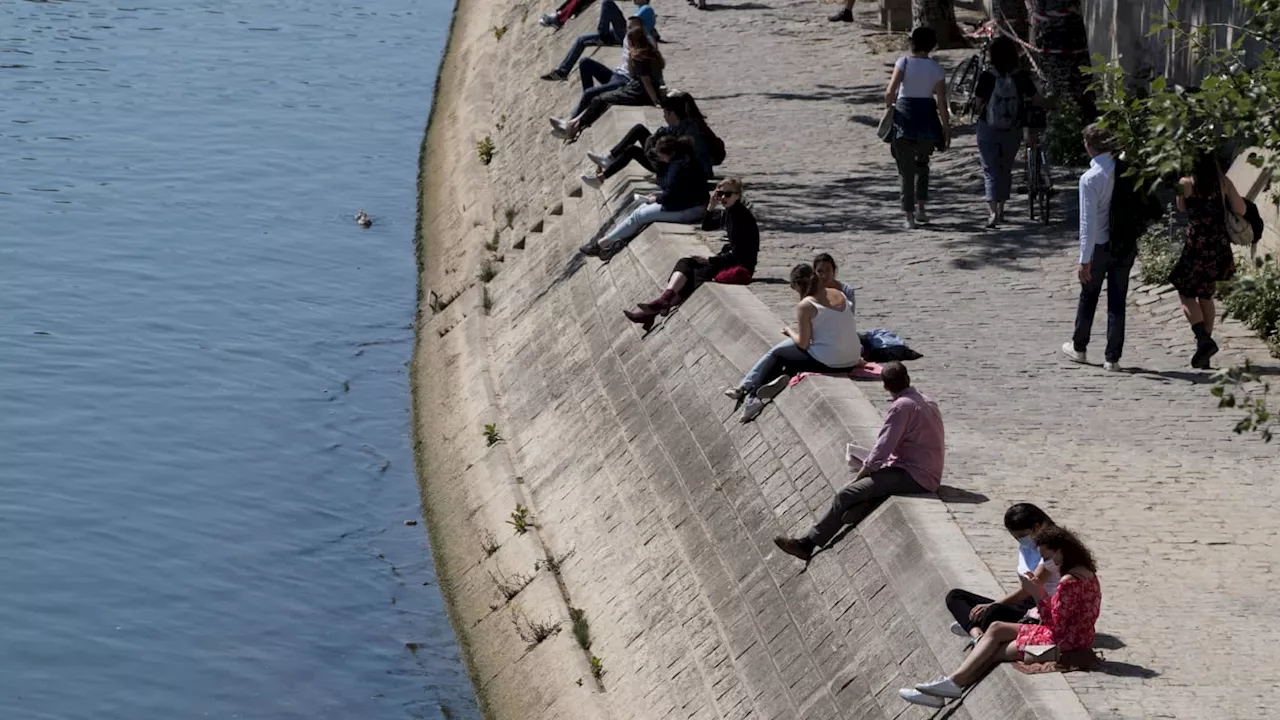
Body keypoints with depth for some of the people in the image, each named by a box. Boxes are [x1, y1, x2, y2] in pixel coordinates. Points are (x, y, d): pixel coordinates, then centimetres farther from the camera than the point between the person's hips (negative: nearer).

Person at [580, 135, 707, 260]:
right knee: (642, 210, 6)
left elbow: (670, 196, -24)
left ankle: (602, 244, -4)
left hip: (689, 210, -10)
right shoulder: (685, 158, 10)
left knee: (639, 215, -8)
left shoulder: (678, 165, -22)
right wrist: (660, 194, 5)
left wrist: (656, 199, -5)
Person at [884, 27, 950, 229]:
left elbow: (890, 92, -15)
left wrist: (889, 106, 6)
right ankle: (920, 207, 17)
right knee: (922, 163, 24)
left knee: (906, 169, 3)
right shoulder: (936, 68, -1)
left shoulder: (903, 62, -6)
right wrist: (946, 128, 4)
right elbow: (941, 102, -3)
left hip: (904, 117, -2)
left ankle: (909, 216, 0)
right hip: (927, 120, 2)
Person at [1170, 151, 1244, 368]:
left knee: (1186, 295, 6)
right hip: (1220, 247, 4)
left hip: (1197, 246, -4)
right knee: (1205, 295, 20)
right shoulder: (1224, 182, 2)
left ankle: (1204, 339, -16)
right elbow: (1241, 210, 3)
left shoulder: (1186, 184, -5)